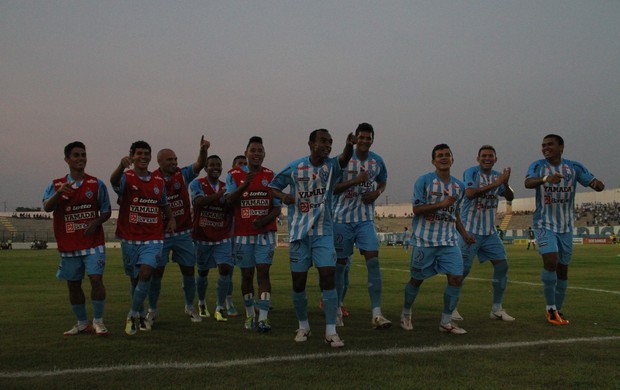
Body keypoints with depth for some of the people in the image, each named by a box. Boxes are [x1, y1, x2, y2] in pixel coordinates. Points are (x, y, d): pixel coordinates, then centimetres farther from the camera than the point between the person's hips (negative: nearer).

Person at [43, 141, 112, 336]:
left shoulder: (96, 184, 2)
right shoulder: (56, 185, 4)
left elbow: (106, 211, 7)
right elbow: (47, 207, -13)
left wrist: (96, 222, -13)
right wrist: (59, 192, -31)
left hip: (93, 242, -2)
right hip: (68, 245, 2)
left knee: (96, 278, -13)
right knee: (73, 284, 8)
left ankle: (98, 321, 0)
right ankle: (82, 323, 22)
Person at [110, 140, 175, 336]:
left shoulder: (159, 181, 8)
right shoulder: (126, 178, -4)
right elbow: (114, 181, -30)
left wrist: (171, 218, 5)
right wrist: (121, 166, -51)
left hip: (153, 238, 1)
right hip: (129, 238, -1)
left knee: (146, 273, -18)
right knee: (135, 278, 10)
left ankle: (133, 315, -5)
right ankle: (141, 315, 28)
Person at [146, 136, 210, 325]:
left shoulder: (183, 175, -1)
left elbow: (199, 165, -16)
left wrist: (203, 150, -34)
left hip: (183, 233, 2)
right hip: (160, 234, -2)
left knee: (188, 271, 8)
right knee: (156, 272, 3)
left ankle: (190, 306, 27)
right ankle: (152, 310, 19)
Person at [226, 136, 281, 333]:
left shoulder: (271, 176, 4)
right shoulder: (234, 175, 2)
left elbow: (277, 207, 3)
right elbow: (229, 200, -12)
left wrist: (264, 220, -16)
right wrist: (245, 185, -28)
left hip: (265, 232, 0)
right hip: (243, 234, 0)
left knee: (263, 272, -7)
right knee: (247, 274, 6)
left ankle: (263, 317, -9)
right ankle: (250, 314, 21)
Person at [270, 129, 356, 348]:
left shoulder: (331, 166, -2)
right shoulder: (295, 168, -1)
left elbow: (344, 159, -25)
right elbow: (273, 186, 9)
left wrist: (349, 146, -49)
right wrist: (283, 196, -14)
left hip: (323, 233, 0)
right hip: (298, 233, 1)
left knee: (328, 278, -11)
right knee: (298, 282, 5)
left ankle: (331, 332, -6)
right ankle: (303, 327, 24)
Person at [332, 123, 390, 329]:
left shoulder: (377, 161, 5)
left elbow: (383, 181, 23)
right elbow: (332, 188, -8)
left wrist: (377, 193, 0)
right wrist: (356, 180, -20)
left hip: (366, 219, 2)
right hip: (343, 218, -2)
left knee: (373, 260, -12)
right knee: (340, 263, 6)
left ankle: (376, 314, -13)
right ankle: (337, 309, 23)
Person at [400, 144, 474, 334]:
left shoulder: (459, 186, 11)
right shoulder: (424, 181, -6)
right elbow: (416, 209, -13)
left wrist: (464, 233, 11)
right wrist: (442, 204, -20)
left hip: (449, 241, 4)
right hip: (425, 240, -4)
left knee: (456, 278, -8)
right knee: (417, 279, 7)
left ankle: (446, 321, 6)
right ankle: (406, 314, 32)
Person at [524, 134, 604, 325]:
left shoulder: (574, 167, 0)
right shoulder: (538, 166, -6)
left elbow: (597, 185, -6)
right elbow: (528, 183, -26)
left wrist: (597, 184, -31)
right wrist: (545, 179, -47)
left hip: (566, 226, 3)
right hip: (544, 224, -3)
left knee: (563, 269, 8)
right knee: (550, 260, -21)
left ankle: (557, 310, 23)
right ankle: (551, 308, -7)